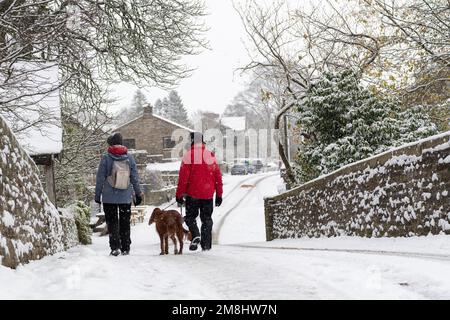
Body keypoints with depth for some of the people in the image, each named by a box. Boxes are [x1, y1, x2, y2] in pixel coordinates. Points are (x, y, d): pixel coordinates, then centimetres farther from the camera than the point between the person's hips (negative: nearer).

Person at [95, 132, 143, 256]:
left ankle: (115, 247, -5)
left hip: (109, 197, -2)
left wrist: (97, 194, 2)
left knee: (112, 222, 5)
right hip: (126, 197, 2)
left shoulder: (106, 158, -7)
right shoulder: (129, 157, 1)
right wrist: (138, 194, 11)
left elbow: (100, 178, -6)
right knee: (125, 223, 11)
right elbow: (135, 177, 4)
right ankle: (125, 248, 12)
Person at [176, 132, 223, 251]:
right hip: (208, 194, 3)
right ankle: (206, 244, 11)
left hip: (192, 193, -3)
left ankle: (195, 235, -12)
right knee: (207, 219, 13)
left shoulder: (188, 155, -8)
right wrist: (219, 194, 13)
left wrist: (179, 195, -3)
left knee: (190, 217, 12)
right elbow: (218, 176, 6)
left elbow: (183, 177, -10)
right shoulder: (211, 155, 4)